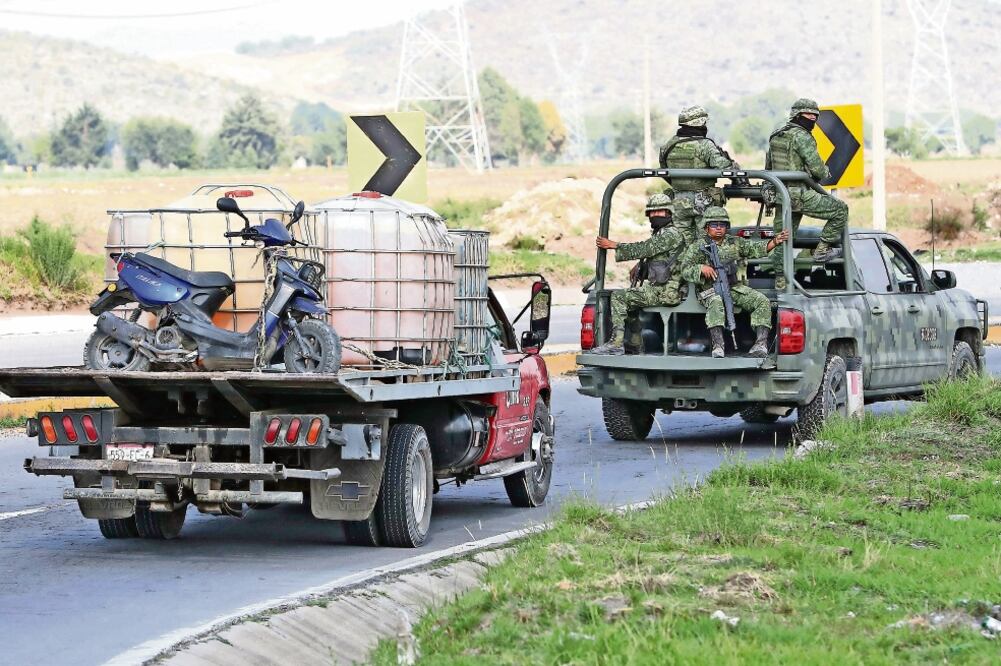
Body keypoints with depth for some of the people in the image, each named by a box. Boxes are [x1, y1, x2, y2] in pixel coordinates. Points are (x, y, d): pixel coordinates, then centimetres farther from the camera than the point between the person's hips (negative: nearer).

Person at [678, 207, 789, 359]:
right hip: (712, 290, -4)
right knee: (716, 303, -38)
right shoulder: (698, 247, 6)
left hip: (737, 288, 4)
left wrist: (775, 242, -16)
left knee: (762, 301, -18)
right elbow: (685, 270, -1)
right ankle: (717, 345, -45)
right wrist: (701, 268, -21)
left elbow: (756, 248, 2)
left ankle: (761, 343, -26)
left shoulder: (735, 242, 15)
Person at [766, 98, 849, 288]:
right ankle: (822, 249, 0)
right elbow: (817, 168, -16)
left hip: (780, 194, 9)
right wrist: (825, 173, 7)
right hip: (799, 195, -9)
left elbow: (768, 166, 24)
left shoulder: (775, 136, 16)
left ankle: (780, 282, 18)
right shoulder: (801, 137, -11)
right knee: (840, 210, 0)